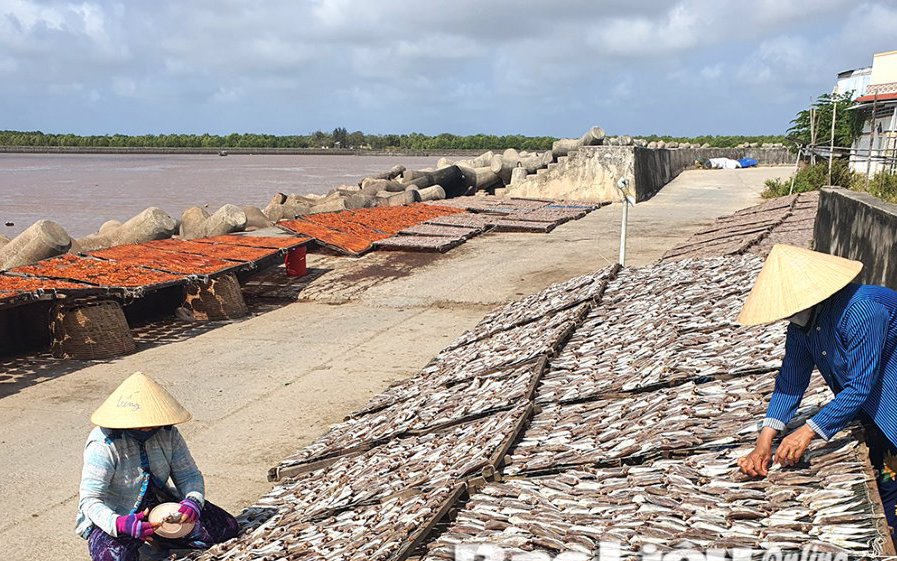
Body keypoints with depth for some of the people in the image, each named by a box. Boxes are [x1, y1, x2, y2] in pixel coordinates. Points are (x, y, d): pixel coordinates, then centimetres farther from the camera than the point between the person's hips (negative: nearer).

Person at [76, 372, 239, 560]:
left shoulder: (168, 434, -8)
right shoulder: (103, 445, -23)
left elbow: (189, 474, -5)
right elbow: (90, 500, -25)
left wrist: (193, 500, -29)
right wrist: (119, 523, -44)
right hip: (112, 518, -5)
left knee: (227, 528, -5)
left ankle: (157, 540, 12)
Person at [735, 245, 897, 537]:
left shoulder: (861, 310, -32)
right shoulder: (802, 320, -5)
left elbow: (860, 387, -31)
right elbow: (791, 379, -6)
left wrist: (809, 431, -32)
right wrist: (765, 440, -16)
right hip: (863, 407, 7)